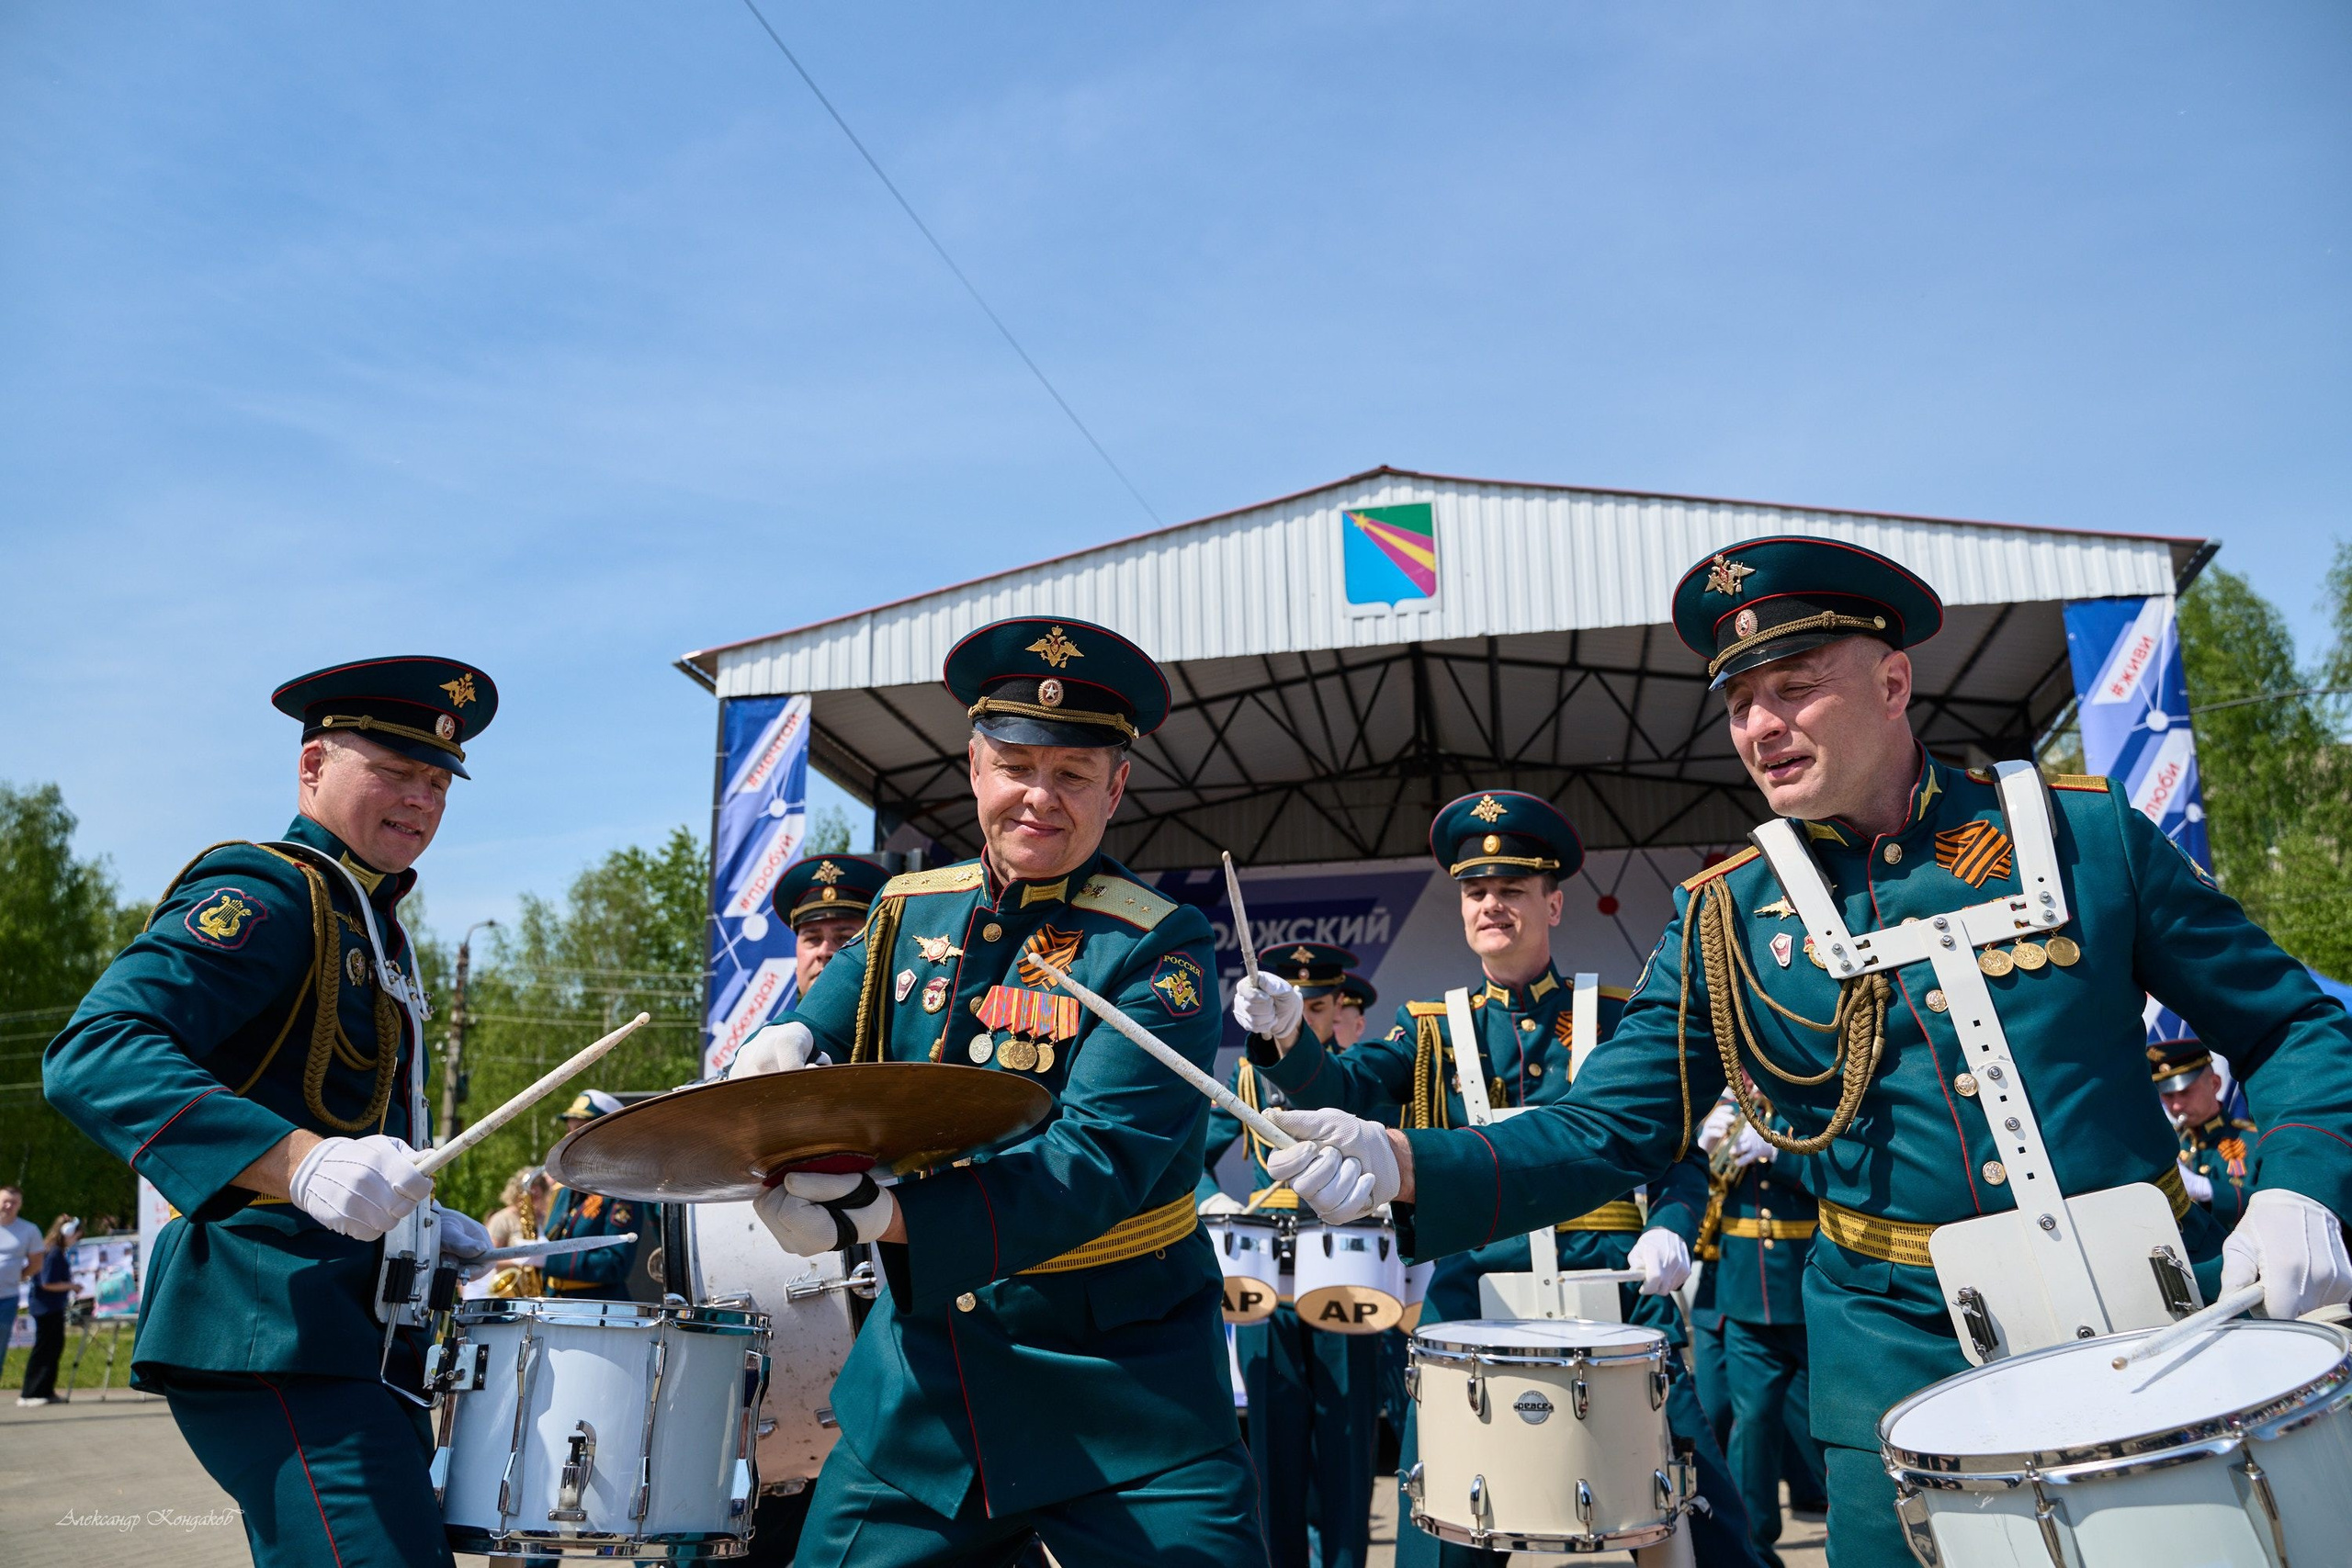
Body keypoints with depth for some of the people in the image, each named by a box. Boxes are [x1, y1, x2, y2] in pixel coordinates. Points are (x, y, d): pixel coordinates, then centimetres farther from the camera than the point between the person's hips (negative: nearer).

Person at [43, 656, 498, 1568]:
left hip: (352, 1336, 10)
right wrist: (300, 1161, -37)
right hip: (273, 1329, -10)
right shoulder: (263, 893, -9)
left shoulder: (368, 920, 21)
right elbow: (94, 1052, -24)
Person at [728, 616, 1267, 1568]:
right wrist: (783, 1050, -15)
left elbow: (1093, 1162, -25)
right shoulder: (909, 910, 4)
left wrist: (878, 1213, -37)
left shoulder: (1162, 951, -14)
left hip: (1123, 1395, -4)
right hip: (921, 1373, 5)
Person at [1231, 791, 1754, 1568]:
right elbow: (1343, 1089, -6)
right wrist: (1286, 1033, -26)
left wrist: (1670, 1228, -13)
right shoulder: (1430, 1030, 11)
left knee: (1693, 1500, 0)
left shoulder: (1615, 1020, 9)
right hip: (1471, 1281, 1)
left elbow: (1680, 1150, 8)